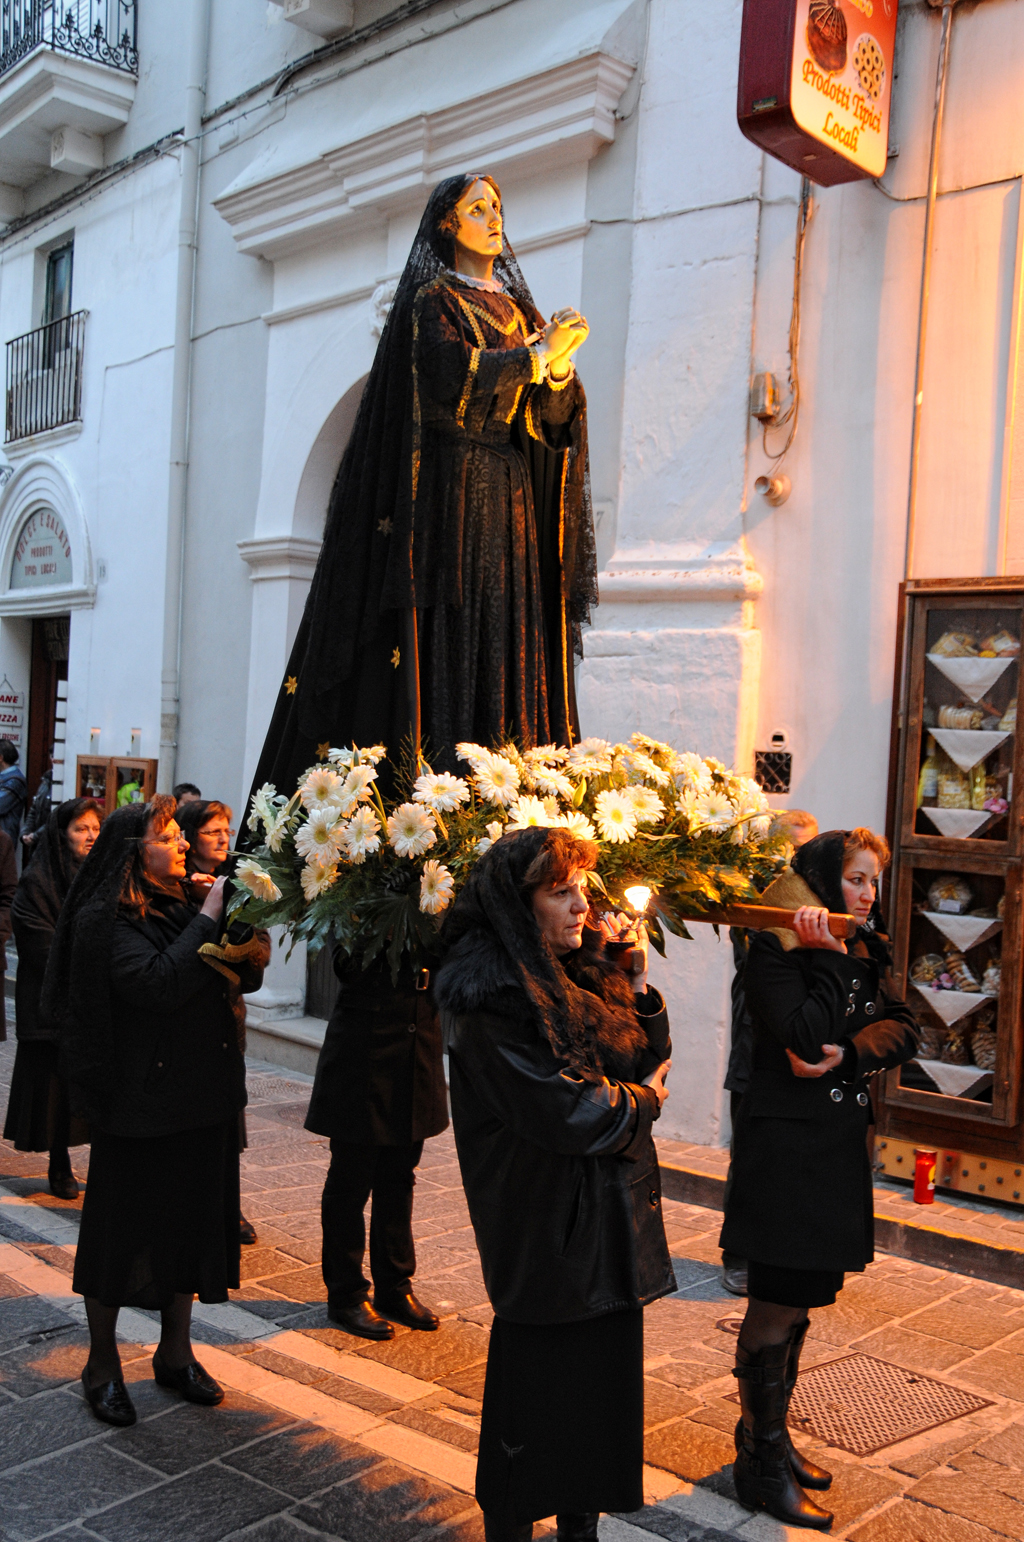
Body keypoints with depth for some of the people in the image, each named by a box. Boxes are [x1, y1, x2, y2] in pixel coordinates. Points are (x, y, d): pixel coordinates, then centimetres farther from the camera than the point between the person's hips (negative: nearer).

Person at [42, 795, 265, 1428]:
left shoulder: (184, 904, 8)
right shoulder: (104, 919, -12)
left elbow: (247, 979, 9)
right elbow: (157, 983, -26)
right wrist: (209, 920, -20)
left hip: (204, 1092, 7)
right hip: (140, 1102, -6)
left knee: (193, 1220, 15)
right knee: (122, 1227, 6)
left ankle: (175, 1352, 31)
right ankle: (103, 1363, 24)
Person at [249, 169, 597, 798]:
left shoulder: (520, 309, 21)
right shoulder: (432, 300, 3)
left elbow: (554, 416, 11)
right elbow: (454, 375, -17)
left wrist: (559, 365, -9)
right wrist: (536, 354, -13)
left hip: (513, 502, 6)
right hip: (450, 492, -6)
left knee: (511, 643, -1)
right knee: (449, 642, -12)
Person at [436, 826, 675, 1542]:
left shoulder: (581, 972, 6)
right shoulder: (491, 999, -19)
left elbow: (649, 1059, 10)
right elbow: (560, 1108, -23)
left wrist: (638, 985, -6)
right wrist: (641, 1102, -6)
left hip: (612, 1210, 8)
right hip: (546, 1224, -7)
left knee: (608, 1370, 15)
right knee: (540, 1382, 7)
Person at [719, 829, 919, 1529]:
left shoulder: (866, 953, 11)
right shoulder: (776, 950, -12)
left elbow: (904, 1031, -1)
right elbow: (803, 1038, -24)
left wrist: (849, 1054, -18)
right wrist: (831, 959, -20)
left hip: (841, 1148, 8)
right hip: (788, 1147, -7)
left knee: (798, 1302, 17)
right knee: (777, 1308, 0)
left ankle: (770, 1435, 31)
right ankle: (762, 1466, 13)